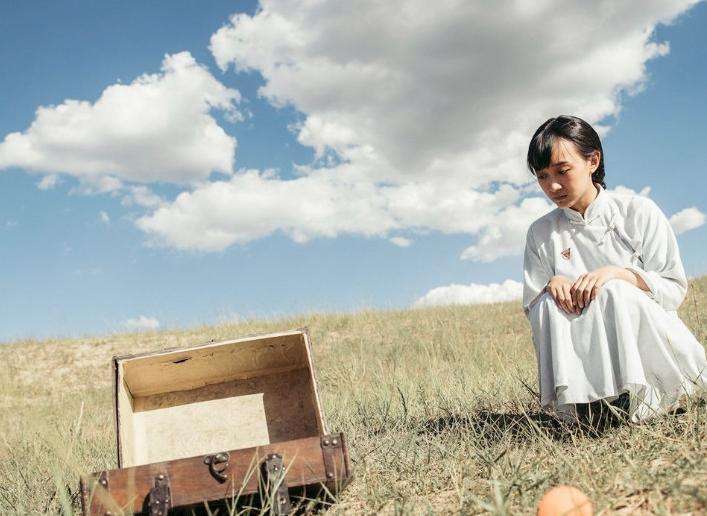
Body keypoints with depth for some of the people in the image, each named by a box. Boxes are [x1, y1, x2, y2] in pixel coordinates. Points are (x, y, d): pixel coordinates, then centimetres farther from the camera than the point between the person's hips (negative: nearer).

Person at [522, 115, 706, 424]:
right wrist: (551, 286, -17)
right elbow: (532, 305, 5)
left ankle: (631, 400, -27)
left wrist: (617, 274, -21)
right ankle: (579, 400, -27)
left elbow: (675, 288, -4)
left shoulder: (638, 211, -2)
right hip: (583, 352, 2)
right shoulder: (541, 233, 7)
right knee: (549, 302, -26)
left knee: (614, 293, -31)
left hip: (648, 334, -2)